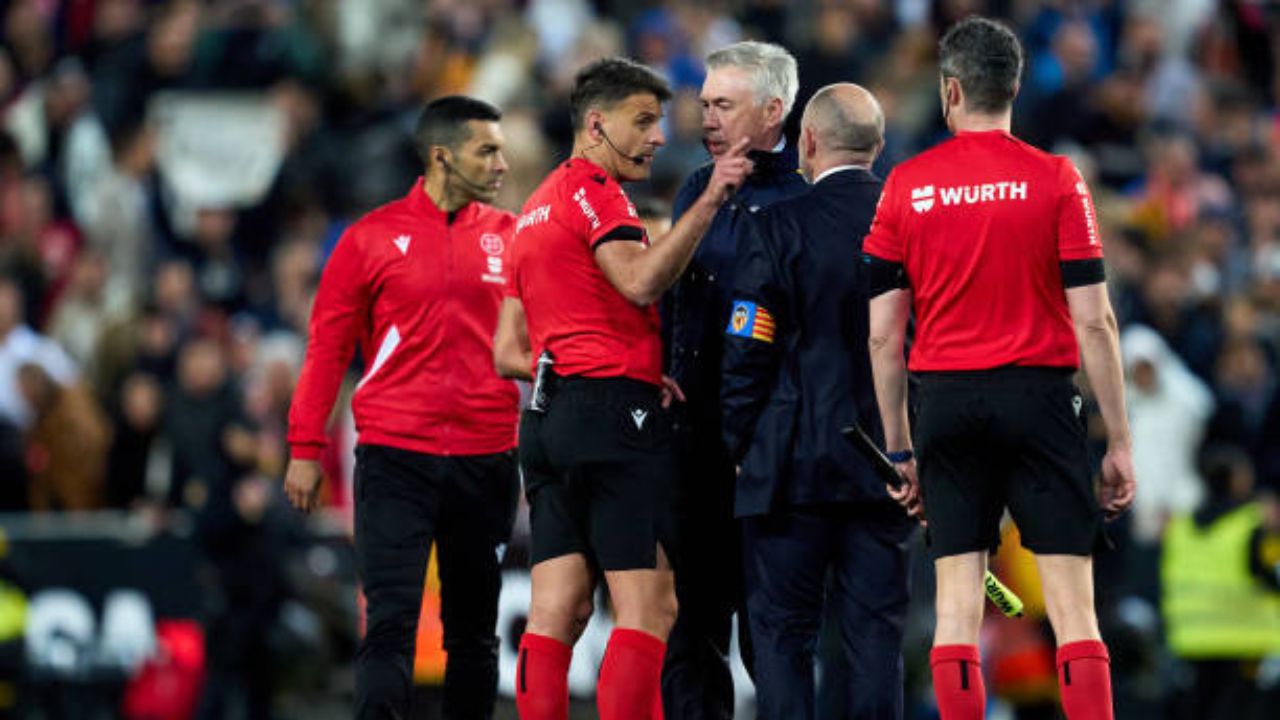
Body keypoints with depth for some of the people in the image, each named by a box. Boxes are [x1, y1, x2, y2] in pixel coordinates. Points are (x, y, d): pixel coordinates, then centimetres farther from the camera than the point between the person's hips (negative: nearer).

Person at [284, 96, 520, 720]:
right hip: (394, 453, -3)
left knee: (474, 632, 9)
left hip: (486, 458, 3)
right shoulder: (373, 238, 1)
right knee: (390, 624, -11)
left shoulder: (510, 237, 8)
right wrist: (305, 449, -1)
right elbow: (328, 345, 4)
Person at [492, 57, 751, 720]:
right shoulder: (593, 190, -5)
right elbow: (640, 280, -24)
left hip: (546, 416, 9)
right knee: (648, 607, -10)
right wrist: (710, 200, -27)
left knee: (558, 611, 3)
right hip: (614, 411, -9)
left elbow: (508, 353, 22)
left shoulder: (535, 209, 23)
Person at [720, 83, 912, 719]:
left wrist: (740, 445, 3)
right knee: (875, 629, 6)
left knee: (782, 629, 2)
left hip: (795, 462, -4)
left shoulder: (779, 227, -8)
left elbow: (747, 354, -9)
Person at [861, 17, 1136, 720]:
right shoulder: (1055, 179, -2)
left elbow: (883, 332, 3)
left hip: (945, 398, 2)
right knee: (1071, 602, -2)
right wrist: (1120, 442, 0)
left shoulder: (906, 185, 3)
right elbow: (1093, 322, -6)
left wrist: (898, 448, 12)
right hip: (1038, 394, -2)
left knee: (957, 601, 3)